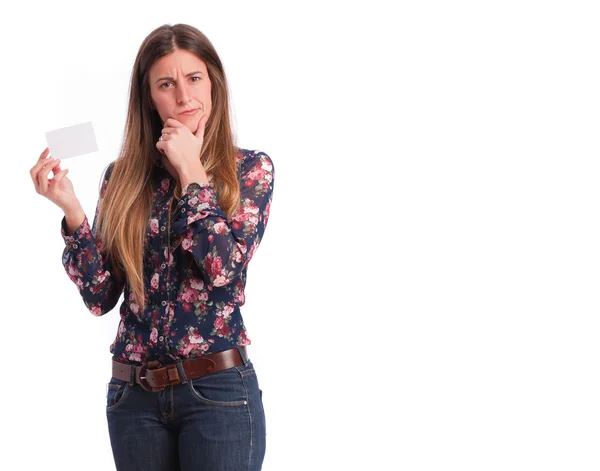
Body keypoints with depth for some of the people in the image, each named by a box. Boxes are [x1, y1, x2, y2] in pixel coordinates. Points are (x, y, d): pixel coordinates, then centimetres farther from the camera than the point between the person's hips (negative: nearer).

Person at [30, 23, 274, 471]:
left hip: (217, 388, -3)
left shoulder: (250, 168, -1)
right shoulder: (123, 175, 5)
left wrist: (191, 173, -10)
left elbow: (225, 267, -16)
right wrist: (70, 209, -10)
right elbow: (100, 296, 2)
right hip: (133, 394, 3)